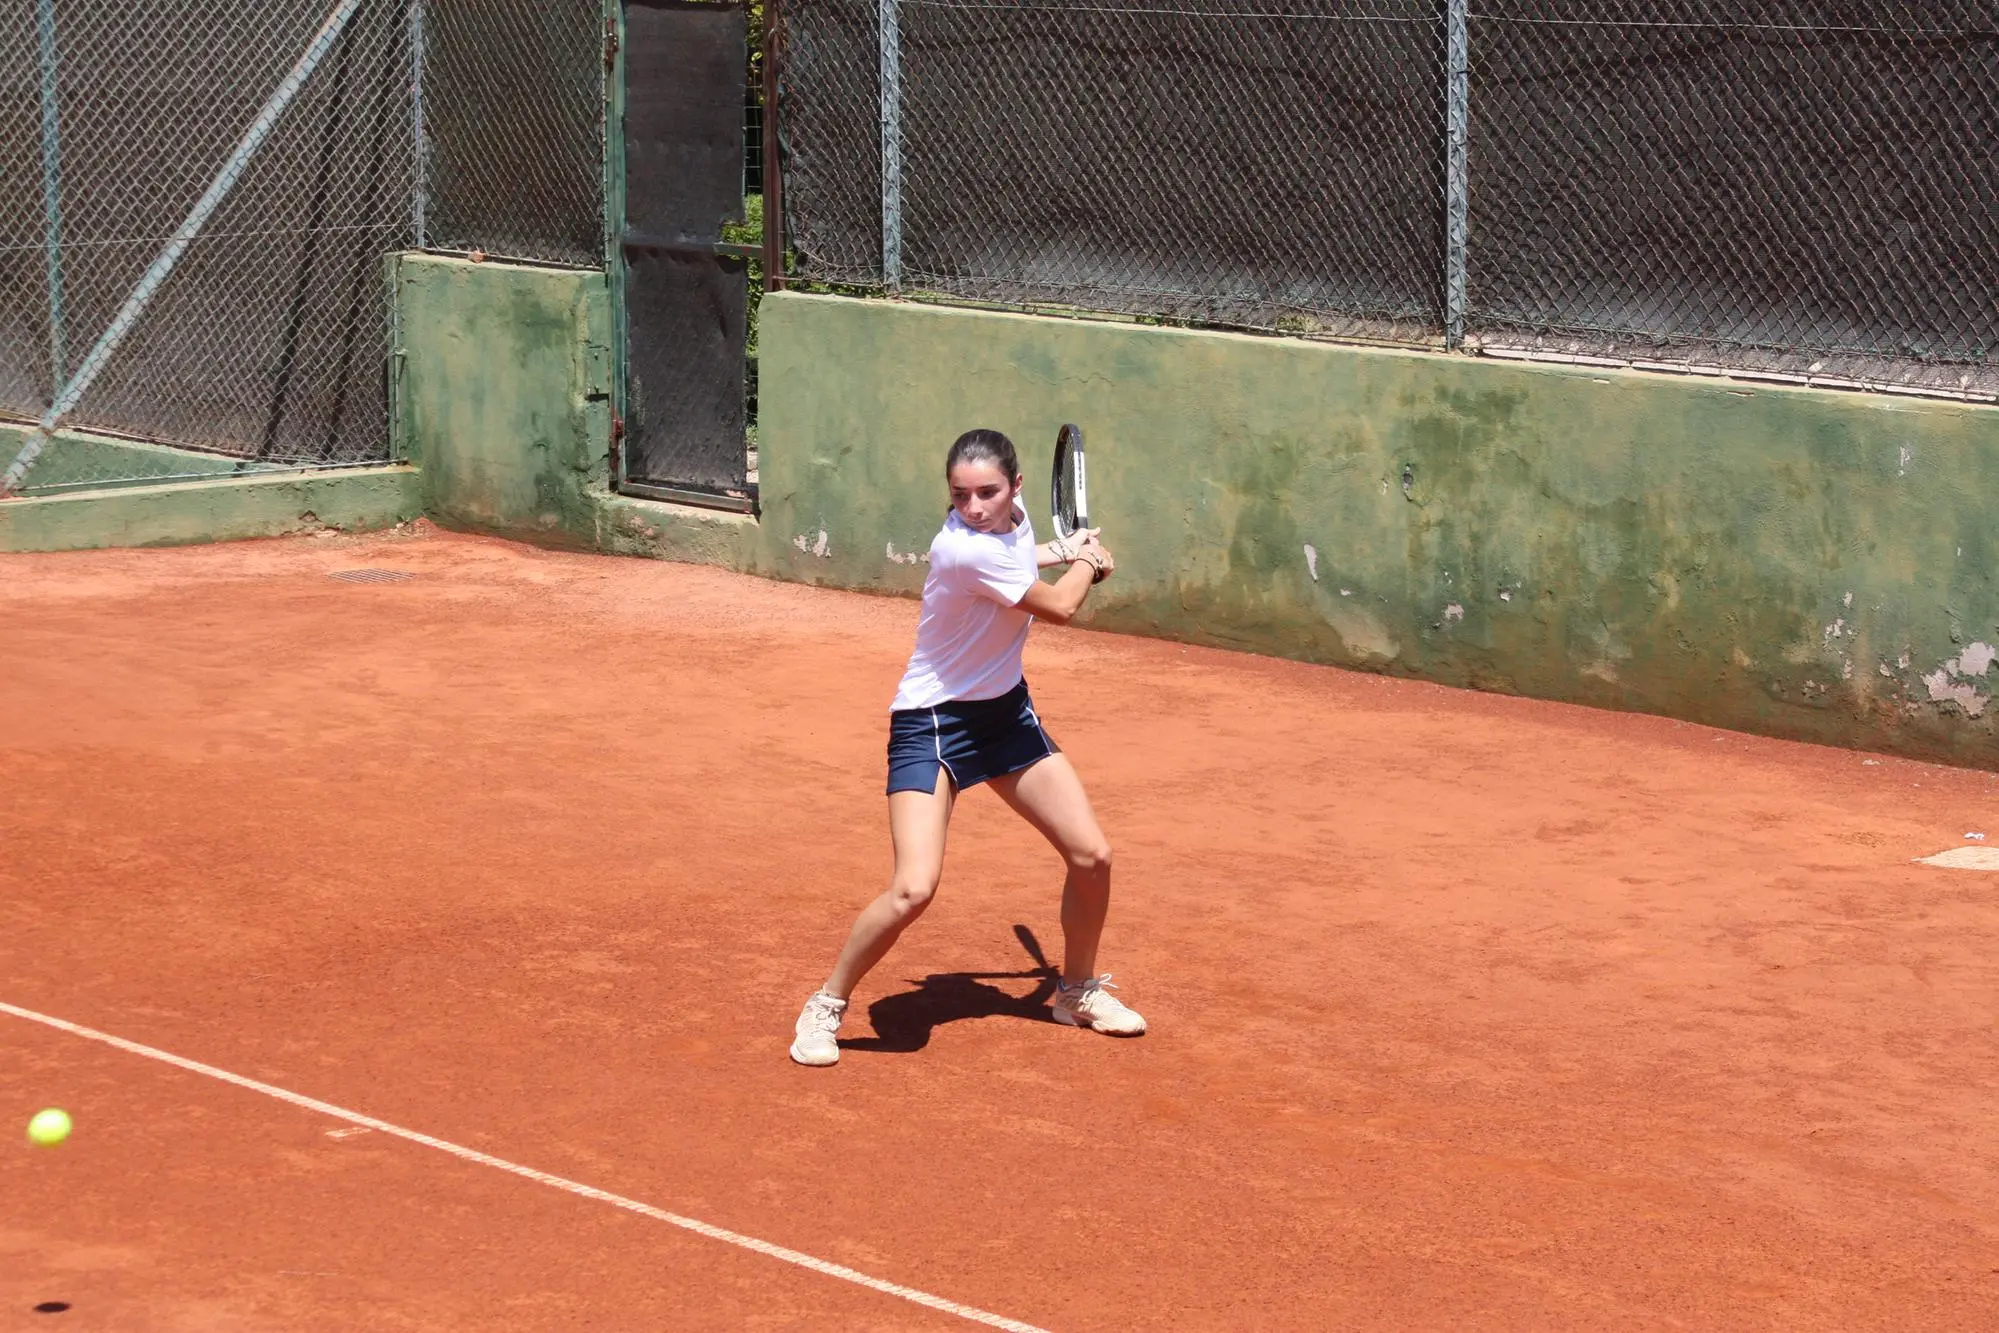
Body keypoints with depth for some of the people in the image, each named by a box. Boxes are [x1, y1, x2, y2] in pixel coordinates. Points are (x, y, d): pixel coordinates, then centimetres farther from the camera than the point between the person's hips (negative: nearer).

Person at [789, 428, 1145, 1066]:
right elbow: (1059, 606, -15)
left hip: (1005, 711, 8)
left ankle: (1079, 990, 30)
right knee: (914, 888, -22)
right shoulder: (964, 550, -30)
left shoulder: (1013, 514, -4)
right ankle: (826, 1006, 1)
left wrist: (1063, 552, 10)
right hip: (933, 724, -8)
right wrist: (1088, 562, 4)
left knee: (1091, 855, 5)